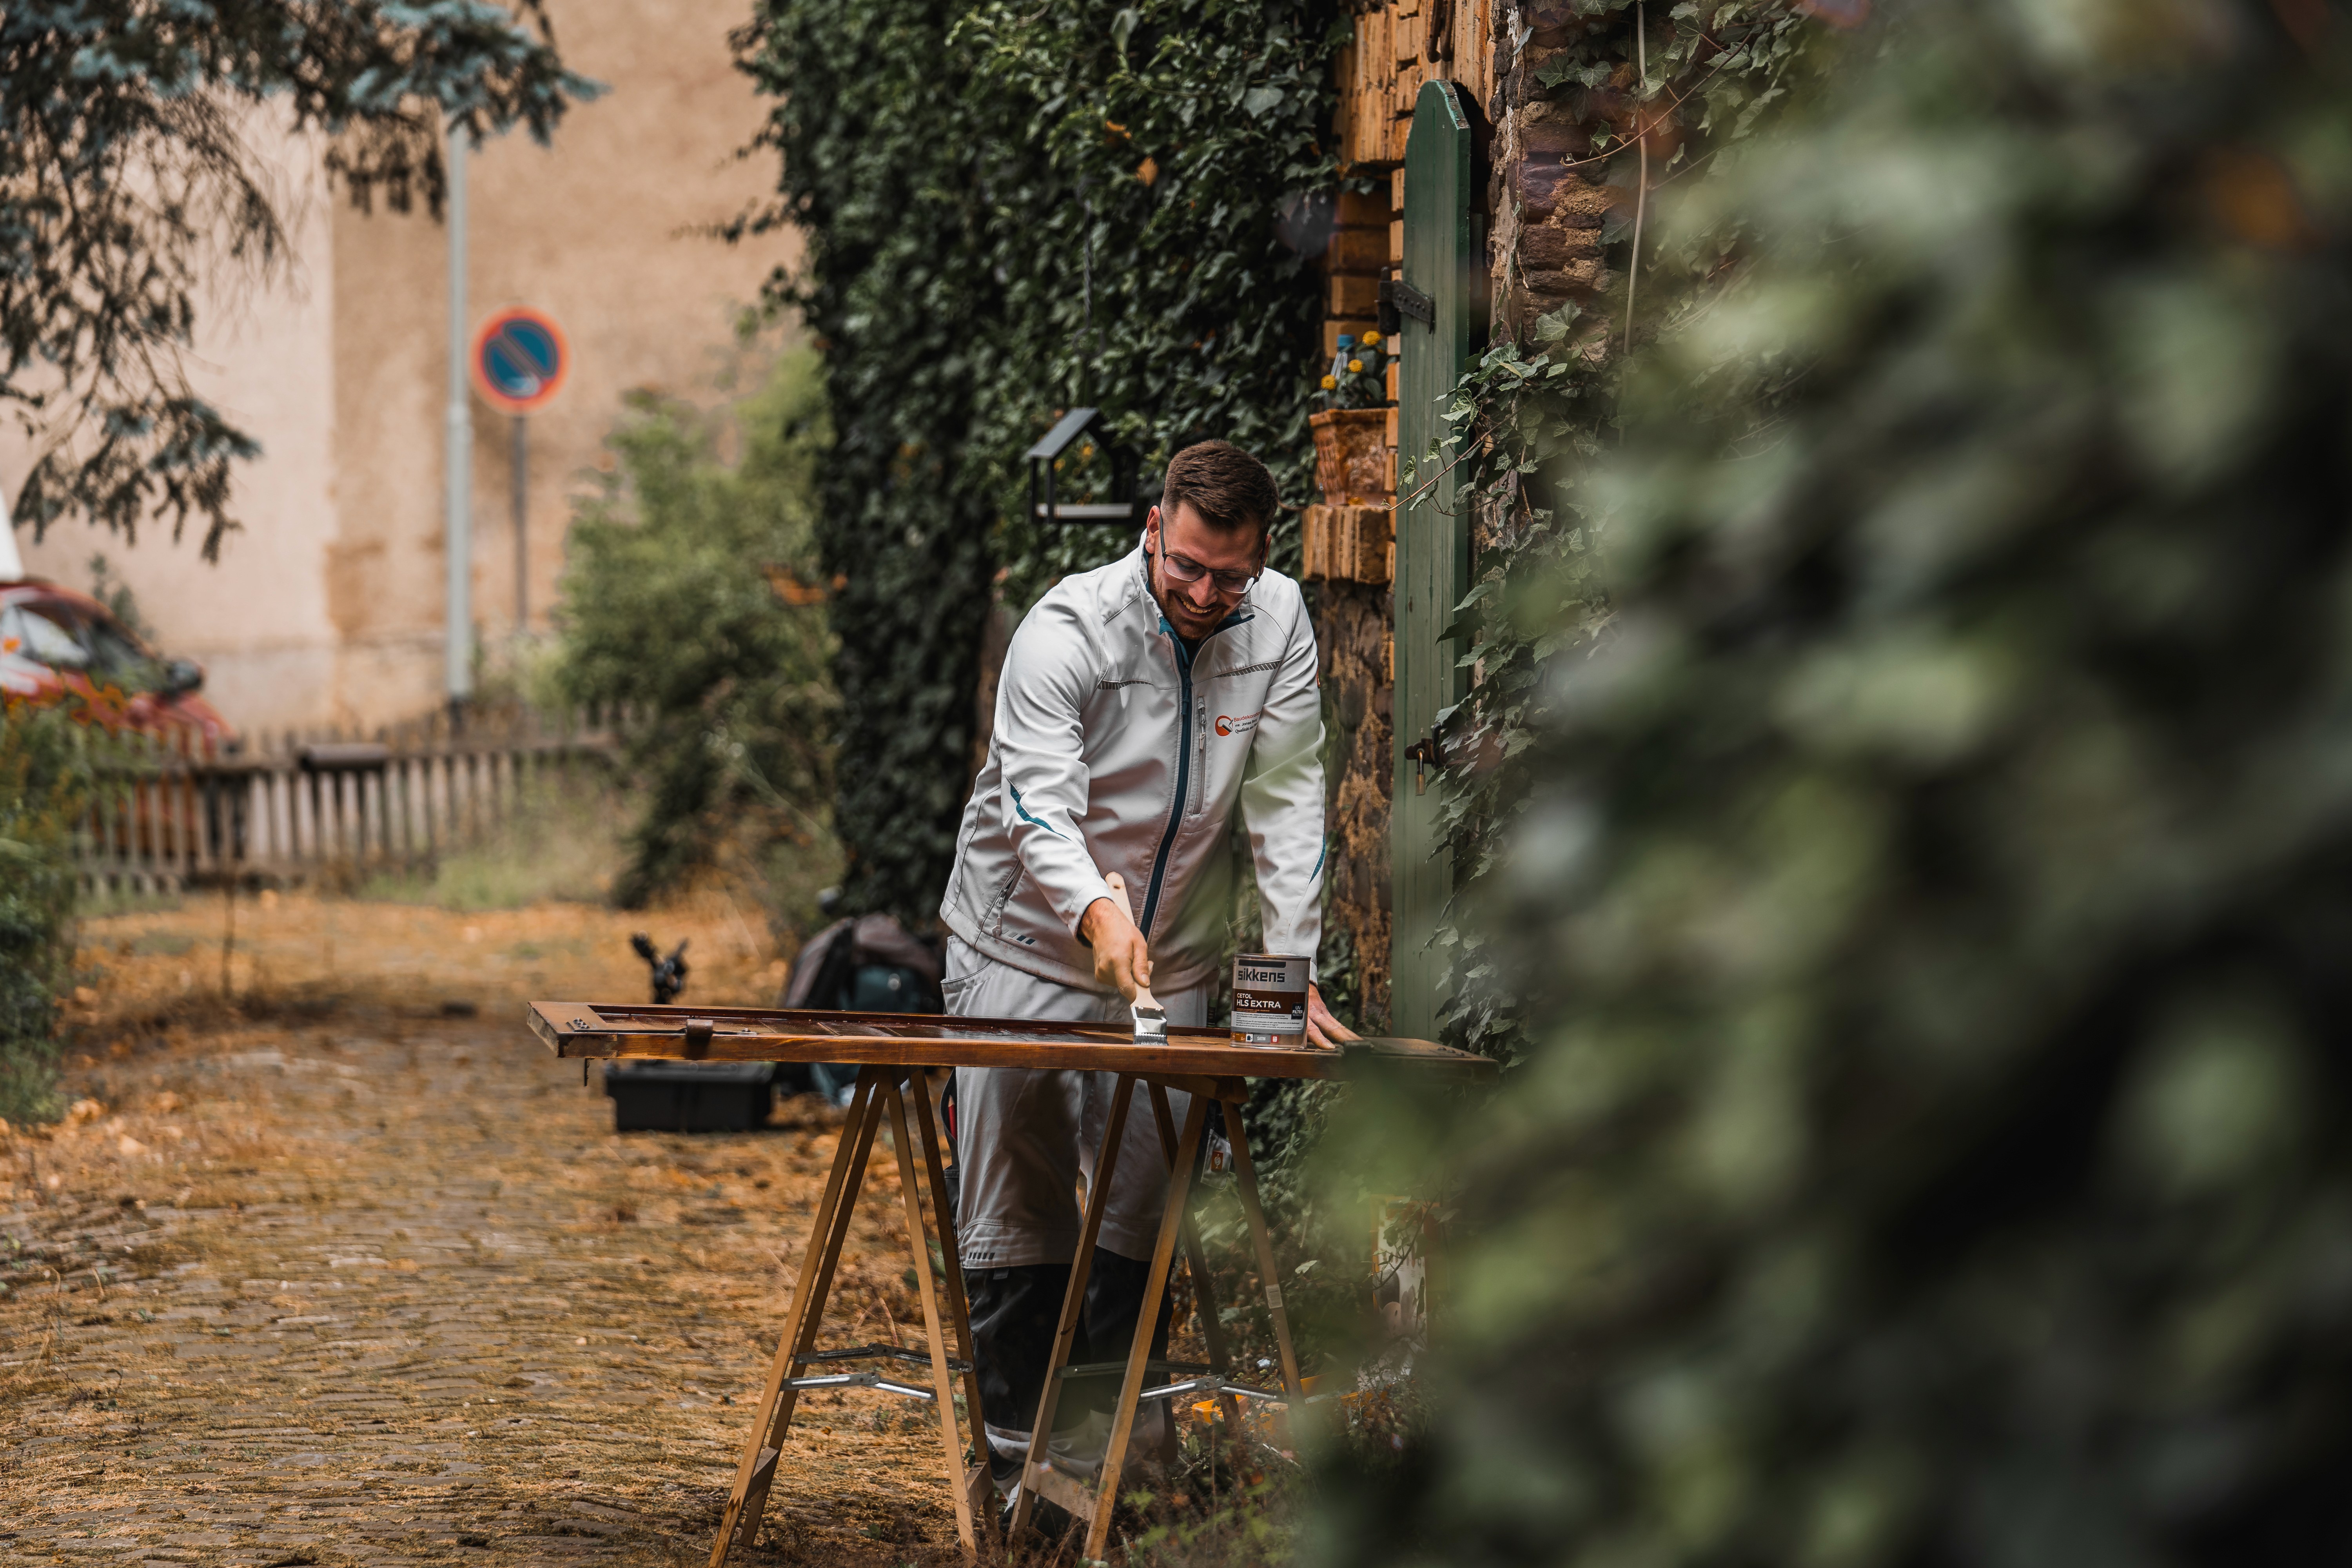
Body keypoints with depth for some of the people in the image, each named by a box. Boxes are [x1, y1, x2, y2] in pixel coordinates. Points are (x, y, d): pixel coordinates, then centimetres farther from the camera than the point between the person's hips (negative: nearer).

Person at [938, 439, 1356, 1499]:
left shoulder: (1279, 625, -7)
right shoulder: (1067, 629, -18)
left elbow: (1285, 803, -8)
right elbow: (1038, 805, -28)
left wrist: (1292, 964, -17)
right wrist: (1096, 913, -47)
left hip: (1171, 967, 3)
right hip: (1026, 952, -3)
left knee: (1142, 1215, 1)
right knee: (1019, 1220, -1)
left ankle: (1107, 1453, 9)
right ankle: (1013, 1445, 10)